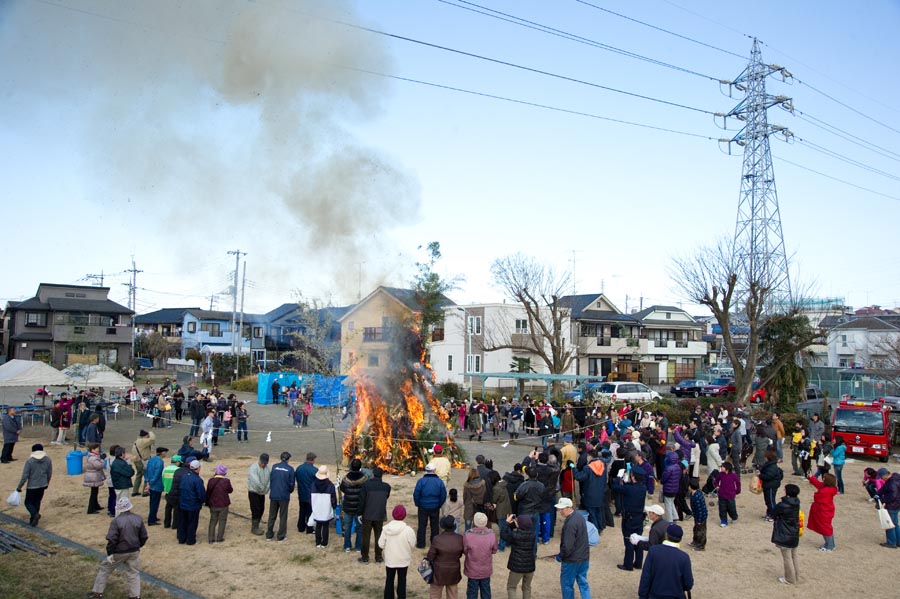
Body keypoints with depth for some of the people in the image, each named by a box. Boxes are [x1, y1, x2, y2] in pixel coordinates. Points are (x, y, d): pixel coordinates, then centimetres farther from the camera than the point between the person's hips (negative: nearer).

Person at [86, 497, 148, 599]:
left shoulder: (116, 521, -17)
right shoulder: (138, 519, -1)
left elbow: (111, 539, -19)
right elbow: (144, 537, 5)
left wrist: (109, 553, -10)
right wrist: (138, 546, 20)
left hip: (118, 552, -3)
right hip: (134, 552, 4)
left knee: (104, 569, 16)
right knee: (133, 573, 12)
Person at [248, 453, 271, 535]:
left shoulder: (268, 468, 0)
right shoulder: (253, 468, -21)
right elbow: (256, 481, -31)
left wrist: (267, 488, -14)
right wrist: (263, 488, -24)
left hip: (262, 493, 7)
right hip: (253, 492, -7)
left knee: (261, 510, 12)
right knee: (256, 510, -6)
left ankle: (256, 526, 26)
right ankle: (254, 529, 4)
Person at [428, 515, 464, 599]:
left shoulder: (437, 539, -24)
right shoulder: (460, 539, -14)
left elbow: (430, 557, -14)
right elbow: (460, 555, -1)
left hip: (439, 572, -3)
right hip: (454, 572, 3)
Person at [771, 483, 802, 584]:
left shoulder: (782, 505, -24)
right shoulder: (796, 504, -3)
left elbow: (773, 514, -11)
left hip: (785, 536, -7)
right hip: (794, 535, 7)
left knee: (787, 558, 7)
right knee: (794, 557, 21)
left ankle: (790, 579, 17)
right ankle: (796, 576, 32)